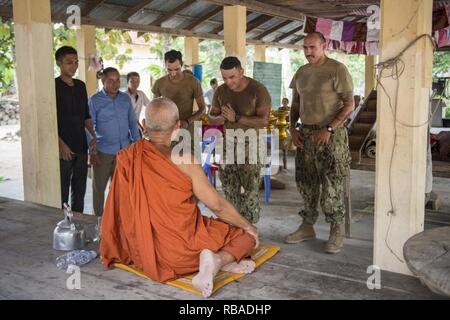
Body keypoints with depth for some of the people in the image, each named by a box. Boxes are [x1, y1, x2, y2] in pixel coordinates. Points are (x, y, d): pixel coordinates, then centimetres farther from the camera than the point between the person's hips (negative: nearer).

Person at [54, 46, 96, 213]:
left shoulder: (81, 86, 10)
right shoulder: (54, 86, -9)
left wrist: (93, 135, 5)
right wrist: (61, 144, -18)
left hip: (81, 146, 6)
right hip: (64, 149, -6)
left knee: (80, 189, 14)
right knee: (62, 190, 2)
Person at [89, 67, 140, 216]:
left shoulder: (126, 98, 6)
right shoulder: (95, 100, -5)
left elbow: (132, 122, 13)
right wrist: (92, 152, -8)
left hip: (124, 150, 3)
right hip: (103, 152, -3)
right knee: (99, 186, 6)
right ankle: (98, 218, 20)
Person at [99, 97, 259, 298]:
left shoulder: (128, 156, -3)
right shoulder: (183, 159, -15)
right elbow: (216, 205, -10)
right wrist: (249, 226, 6)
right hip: (182, 250, -6)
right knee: (246, 235, 11)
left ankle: (214, 262, 3)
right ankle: (220, 259, -14)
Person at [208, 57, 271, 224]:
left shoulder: (258, 90, -13)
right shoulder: (221, 91, 2)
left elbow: (264, 120, -19)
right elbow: (211, 118, 8)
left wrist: (236, 118, -24)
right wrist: (222, 118, -16)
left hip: (251, 143, -5)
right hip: (228, 142, 5)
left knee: (250, 188, -7)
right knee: (229, 187, 6)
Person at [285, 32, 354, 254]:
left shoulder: (337, 70, -7)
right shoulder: (301, 73, 13)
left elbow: (349, 105, -10)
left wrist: (328, 129, -18)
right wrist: (292, 128, 4)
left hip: (331, 134, -6)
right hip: (305, 134, 6)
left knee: (332, 184, -4)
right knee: (306, 182, 10)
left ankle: (336, 232, 7)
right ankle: (307, 227, 22)